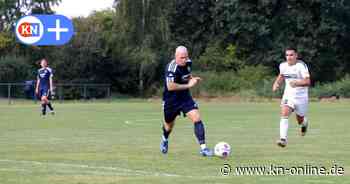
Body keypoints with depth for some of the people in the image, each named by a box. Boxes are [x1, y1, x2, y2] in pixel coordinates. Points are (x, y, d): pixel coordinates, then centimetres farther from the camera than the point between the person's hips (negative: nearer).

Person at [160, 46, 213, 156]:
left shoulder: (188, 63, -3)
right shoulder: (171, 67, -27)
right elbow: (170, 86, -35)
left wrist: (193, 79, -2)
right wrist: (188, 85, -29)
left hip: (185, 97, 4)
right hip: (171, 100, -4)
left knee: (197, 119, -17)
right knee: (169, 125, 17)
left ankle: (203, 148, -17)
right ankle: (165, 140, 53)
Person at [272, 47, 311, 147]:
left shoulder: (301, 65, -17)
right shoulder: (283, 65, 1)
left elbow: (307, 82, -25)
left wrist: (297, 83, -42)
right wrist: (277, 83, 6)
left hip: (301, 96, -3)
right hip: (288, 95, 3)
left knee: (300, 120, 14)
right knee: (284, 114, -23)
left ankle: (304, 123, 54)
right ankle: (283, 139, -30)